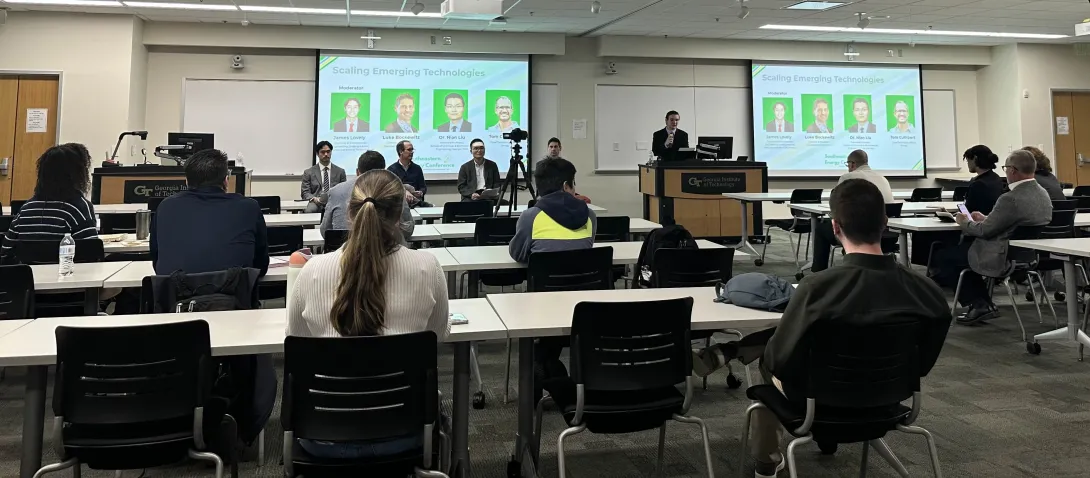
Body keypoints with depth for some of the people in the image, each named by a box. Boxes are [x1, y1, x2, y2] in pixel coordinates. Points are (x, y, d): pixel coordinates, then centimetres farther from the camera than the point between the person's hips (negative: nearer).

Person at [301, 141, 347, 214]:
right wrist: (314, 199, -15)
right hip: (316, 203, -1)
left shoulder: (340, 171, 15)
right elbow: (305, 192, 8)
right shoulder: (309, 172, 13)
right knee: (309, 210, -37)